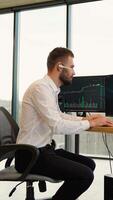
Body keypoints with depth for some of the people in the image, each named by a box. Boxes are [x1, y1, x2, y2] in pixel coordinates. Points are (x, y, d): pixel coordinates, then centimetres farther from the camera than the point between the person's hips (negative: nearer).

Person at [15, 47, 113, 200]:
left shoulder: (51, 89, 8)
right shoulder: (40, 87, -19)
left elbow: (58, 116, 23)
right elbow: (58, 126, -26)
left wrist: (85, 119, 9)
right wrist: (90, 124, -13)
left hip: (43, 149, 9)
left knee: (89, 164, 11)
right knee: (85, 175, -19)